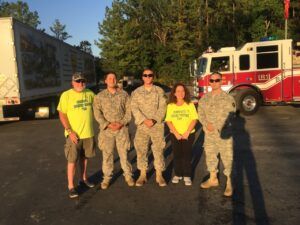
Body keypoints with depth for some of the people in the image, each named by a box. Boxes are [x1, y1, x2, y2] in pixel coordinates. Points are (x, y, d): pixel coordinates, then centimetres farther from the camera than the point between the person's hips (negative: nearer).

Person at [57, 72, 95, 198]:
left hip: (88, 133, 4)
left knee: (84, 157, 17)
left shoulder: (90, 94, 4)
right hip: (74, 134, -4)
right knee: (72, 160, -1)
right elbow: (62, 115, -11)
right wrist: (70, 131, -18)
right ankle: (71, 186, 10)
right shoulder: (66, 95, -9)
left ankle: (83, 179, 35)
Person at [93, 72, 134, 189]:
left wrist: (121, 123, -11)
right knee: (107, 154, 5)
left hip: (122, 129, 0)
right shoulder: (99, 96, 3)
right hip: (106, 130, 0)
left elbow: (129, 111, 2)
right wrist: (108, 124, -14)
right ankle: (106, 177, 19)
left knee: (124, 153, 6)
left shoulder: (124, 94, 5)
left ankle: (128, 175, 21)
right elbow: (97, 113, -3)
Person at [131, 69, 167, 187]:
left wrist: (154, 120, -16)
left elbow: (162, 107, -3)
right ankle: (143, 175, 19)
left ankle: (159, 175, 15)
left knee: (158, 150, 3)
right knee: (141, 150, 5)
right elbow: (134, 108, -3)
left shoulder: (159, 91, 5)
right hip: (141, 125, 1)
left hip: (157, 125, -1)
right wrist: (144, 120, -16)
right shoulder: (136, 92, 6)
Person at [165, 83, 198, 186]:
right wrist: (176, 133, -13)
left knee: (187, 155, 2)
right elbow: (168, 121, -3)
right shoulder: (170, 106, 0)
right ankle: (178, 174, 21)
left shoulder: (190, 105, -3)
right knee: (177, 155, 8)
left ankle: (187, 176, 11)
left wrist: (187, 133, -15)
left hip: (189, 134, -1)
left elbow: (194, 119, -7)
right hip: (175, 135, 1)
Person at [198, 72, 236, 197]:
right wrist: (207, 124, -15)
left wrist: (216, 128, -19)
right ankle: (213, 179, 33)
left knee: (227, 158, -1)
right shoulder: (204, 99, 8)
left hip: (223, 134, -5)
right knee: (210, 156, 16)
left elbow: (228, 116, -14)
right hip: (209, 134, 5)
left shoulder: (228, 98, -7)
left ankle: (229, 183, 14)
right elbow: (200, 114, 3)